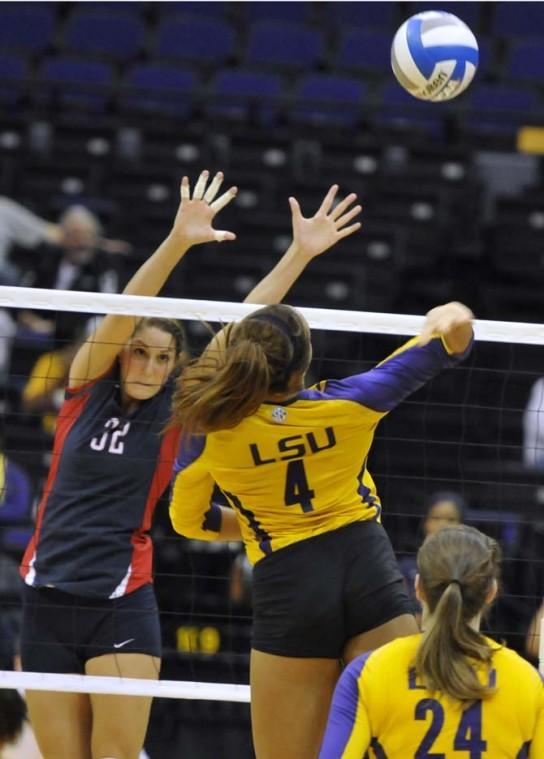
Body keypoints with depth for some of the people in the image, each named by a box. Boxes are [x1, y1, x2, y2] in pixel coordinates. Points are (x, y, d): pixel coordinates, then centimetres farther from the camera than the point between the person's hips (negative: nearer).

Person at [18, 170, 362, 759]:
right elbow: (126, 310, -11)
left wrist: (300, 254, -9)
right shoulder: (86, 390, 3)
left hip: (122, 605, -1)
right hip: (46, 600, 1)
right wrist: (178, 241, -25)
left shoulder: (176, 412, 2)